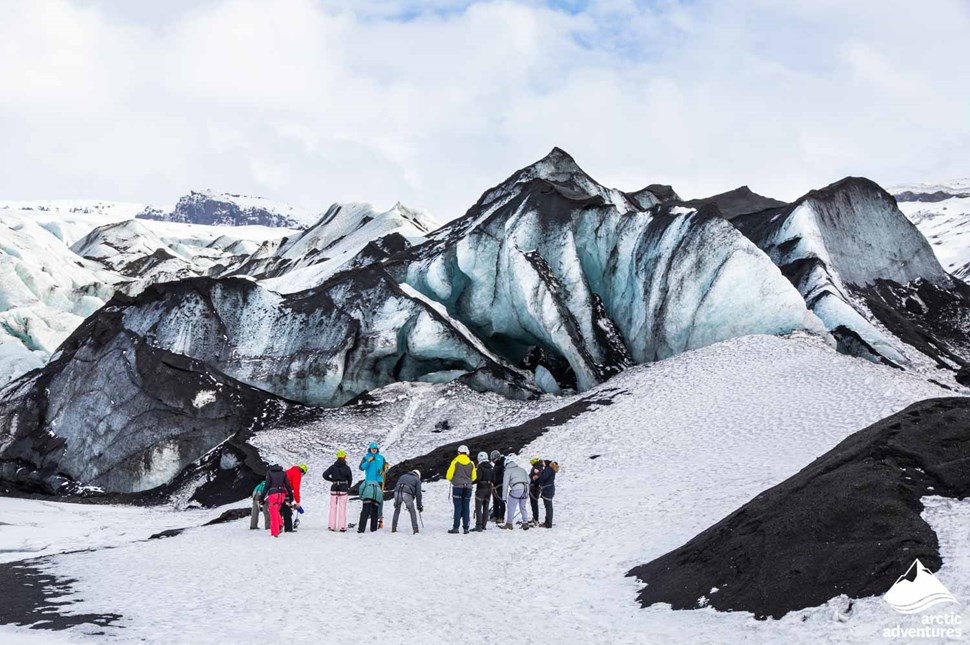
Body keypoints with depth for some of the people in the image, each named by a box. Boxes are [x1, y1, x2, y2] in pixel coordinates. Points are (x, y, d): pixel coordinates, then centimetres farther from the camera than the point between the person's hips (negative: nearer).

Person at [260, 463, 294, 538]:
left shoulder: (269, 472, -1)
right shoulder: (283, 473, 10)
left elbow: (267, 485, -7)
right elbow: (288, 485, 8)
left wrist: (263, 497, -4)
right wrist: (291, 496, 14)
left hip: (273, 494, -4)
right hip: (282, 493, 4)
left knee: (273, 513, 4)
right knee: (276, 510, 24)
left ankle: (275, 532, 0)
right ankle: (280, 524, 1)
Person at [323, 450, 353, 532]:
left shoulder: (333, 467, -1)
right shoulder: (347, 468, -5)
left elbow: (325, 475, -8)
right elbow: (350, 479, 0)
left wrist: (332, 480, 6)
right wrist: (348, 487, 18)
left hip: (334, 489, 1)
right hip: (344, 488, -1)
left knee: (333, 507, 9)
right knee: (342, 508, 2)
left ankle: (331, 526, 8)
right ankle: (342, 526, -3)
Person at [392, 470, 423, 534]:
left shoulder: (403, 476, 35)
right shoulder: (417, 480, 23)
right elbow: (418, 494, 16)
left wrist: (395, 501, 31)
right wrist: (419, 505, 20)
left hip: (397, 492, 3)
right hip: (407, 493, -3)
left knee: (397, 510, 21)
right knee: (412, 512, 12)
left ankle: (393, 529, 20)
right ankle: (415, 530, 7)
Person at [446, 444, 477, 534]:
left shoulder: (455, 462, -5)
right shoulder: (471, 463, 4)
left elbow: (449, 476, -4)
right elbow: (474, 477, 10)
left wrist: (453, 480, 17)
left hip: (457, 487, -3)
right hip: (468, 488, 3)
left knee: (458, 507, -2)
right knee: (466, 508, 7)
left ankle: (456, 527, -6)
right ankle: (466, 528, 5)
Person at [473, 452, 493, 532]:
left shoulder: (480, 467, -12)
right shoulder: (491, 468, 6)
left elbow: (478, 478, -20)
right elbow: (494, 480, 6)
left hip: (481, 488, -6)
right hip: (489, 488, 6)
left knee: (478, 508, -5)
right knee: (486, 507, 14)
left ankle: (479, 526, -12)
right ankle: (483, 525, 15)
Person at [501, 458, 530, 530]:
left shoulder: (508, 470, 7)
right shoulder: (521, 469, 23)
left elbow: (505, 484, 2)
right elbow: (528, 480, 21)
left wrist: (504, 497, 4)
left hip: (516, 489, -6)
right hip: (525, 489, 6)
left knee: (511, 507, 5)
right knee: (523, 507, 17)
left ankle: (509, 523, 7)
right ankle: (525, 523, 14)